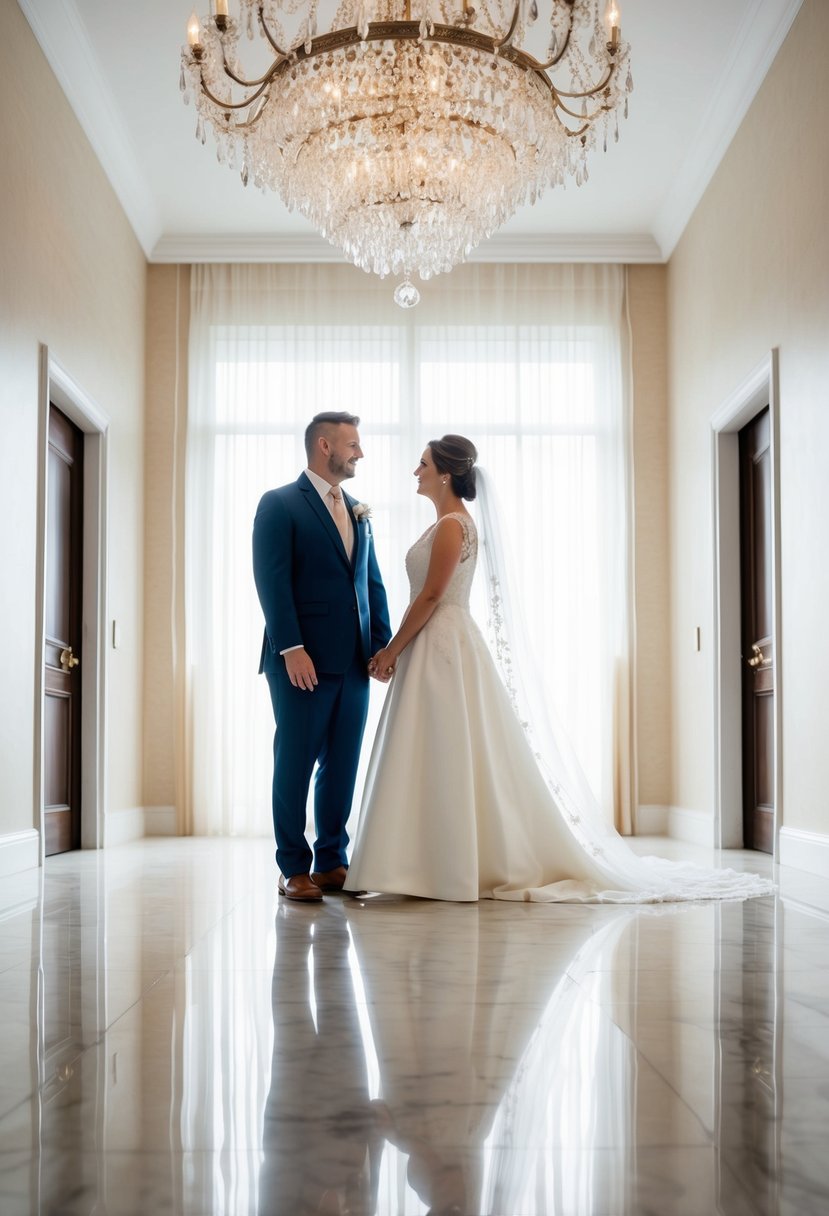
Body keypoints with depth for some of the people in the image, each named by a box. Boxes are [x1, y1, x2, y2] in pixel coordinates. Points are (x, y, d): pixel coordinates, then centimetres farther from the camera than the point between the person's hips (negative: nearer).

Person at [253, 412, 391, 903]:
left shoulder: (359, 512, 19)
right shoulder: (280, 504, -1)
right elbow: (272, 581, -10)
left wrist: (384, 644, 7)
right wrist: (291, 649, -18)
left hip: (354, 662, 6)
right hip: (304, 660, -6)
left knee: (343, 765, 8)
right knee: (296, 762, 0)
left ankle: (332, 861, 17)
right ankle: (293, 868, 8)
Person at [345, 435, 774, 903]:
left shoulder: (451, 525, -13)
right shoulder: (450, 522, 17)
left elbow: (429, 597, -18)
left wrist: (392, 650, -12)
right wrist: (396, 649, 14)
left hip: (444, 649, -10)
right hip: (438, 648, 10)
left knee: (448, 761, -6)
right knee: (449, 762, 10)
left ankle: (459, 870, -1)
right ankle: (452, 866, 15)